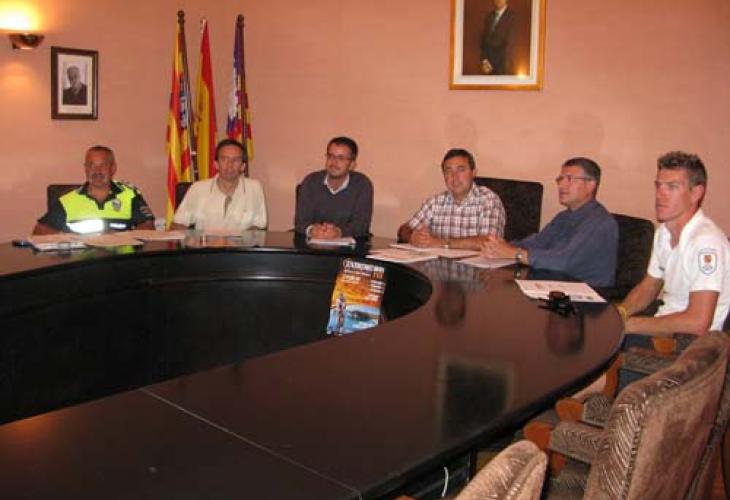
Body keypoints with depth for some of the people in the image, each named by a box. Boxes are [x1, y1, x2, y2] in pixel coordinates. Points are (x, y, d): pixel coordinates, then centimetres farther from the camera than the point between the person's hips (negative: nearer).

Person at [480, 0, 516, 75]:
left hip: (502, 67, -5)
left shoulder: (511, 17, -10)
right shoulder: (489, 17, 10)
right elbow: (484, 40, 11)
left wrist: (492, 65, -13)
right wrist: (484, 61, -4)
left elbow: (509, 45, -13)